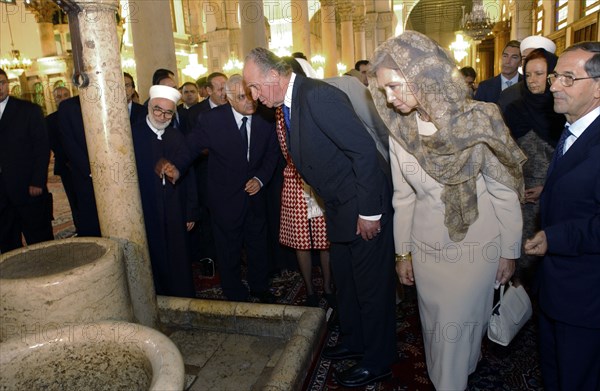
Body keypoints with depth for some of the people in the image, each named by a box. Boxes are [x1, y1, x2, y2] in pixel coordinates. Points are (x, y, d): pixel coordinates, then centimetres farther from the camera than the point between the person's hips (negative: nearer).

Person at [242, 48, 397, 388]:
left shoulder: (317, 95, -22)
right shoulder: (289, 104, 7)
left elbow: (364, 148, -26)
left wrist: (369, 211, -22)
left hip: (365, 206, -9)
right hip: (340, 207, 9)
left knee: (372, 285, 6)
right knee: (345, 280, 21)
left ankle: (378, 361, 27)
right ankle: (355, 342, 43)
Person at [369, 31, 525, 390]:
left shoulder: (478, 120, -16)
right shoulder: (398, 131, -8)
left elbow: (505, 191, -7)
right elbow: (403, 197, 1)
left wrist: (510, 251, -2)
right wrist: (402, 252, 6)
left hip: (478, 241, -3)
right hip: (427, 243, 3)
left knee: (462, 318, 8)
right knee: (435, 319, 17)